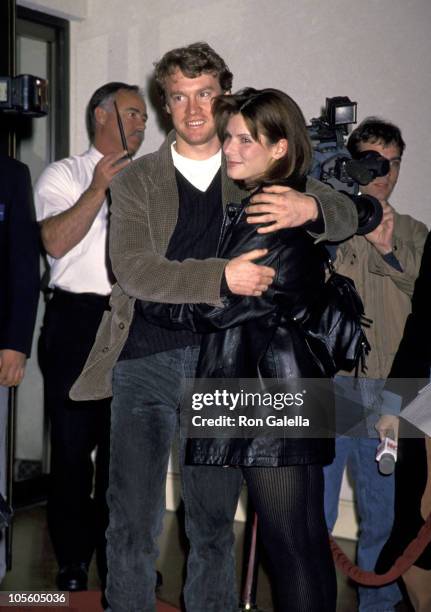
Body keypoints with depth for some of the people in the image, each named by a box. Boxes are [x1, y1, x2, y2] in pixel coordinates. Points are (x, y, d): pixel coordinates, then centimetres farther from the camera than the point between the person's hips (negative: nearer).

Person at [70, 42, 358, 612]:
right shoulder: (136, 180, 5)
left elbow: (346, 215, 8)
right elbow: (133, 269, -9)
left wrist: (308, 205, -16)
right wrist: (223, 276, -23)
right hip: (145, 363, -1)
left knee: (214, 527, 11)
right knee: (132, 526, 2)